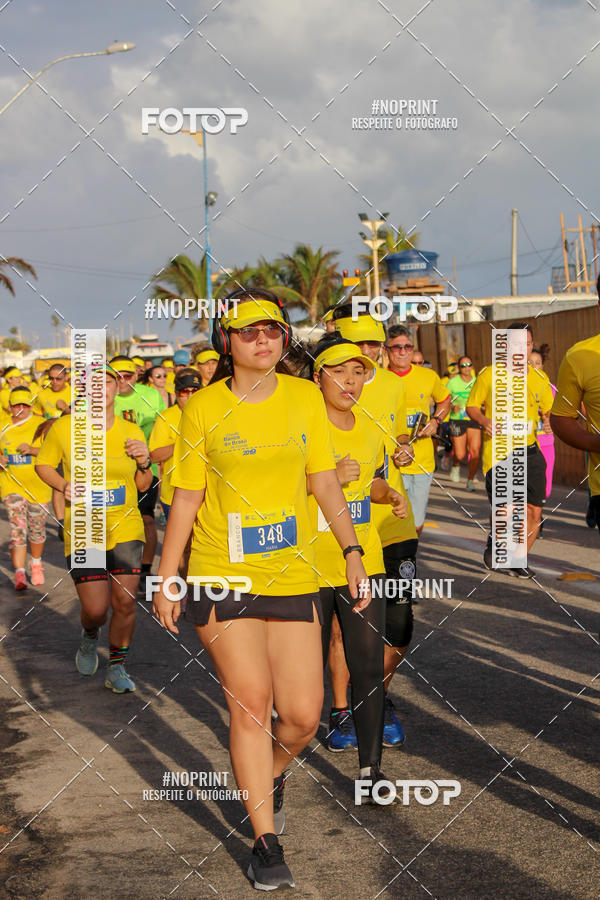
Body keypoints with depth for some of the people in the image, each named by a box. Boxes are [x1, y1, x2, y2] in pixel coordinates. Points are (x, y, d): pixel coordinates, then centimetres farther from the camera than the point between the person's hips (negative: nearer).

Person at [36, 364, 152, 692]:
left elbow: (142, 485, 12)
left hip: (126, 528, 2)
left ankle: (116, 668, 19)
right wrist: (64, 486, -8)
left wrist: (144, 462, -8)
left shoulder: (131, 432, 2)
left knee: (124, 603, -3)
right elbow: (43, 464, 10)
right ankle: (90, 636, 31)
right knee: (96, 609, -6)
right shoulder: (64, 427, -5)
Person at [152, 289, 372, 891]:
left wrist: (352, 550, 2)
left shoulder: (304, 397, 5)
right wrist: (166, 580, 1)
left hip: (292, 576, 2)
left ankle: (269, 776, 34)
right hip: (221, 576, -2)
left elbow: (325, 483, 10)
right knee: (249, 700, -9)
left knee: (302, 716, 0)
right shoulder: (203, 407, -2)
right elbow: (186, 499, 2)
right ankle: (266, 842, 4)